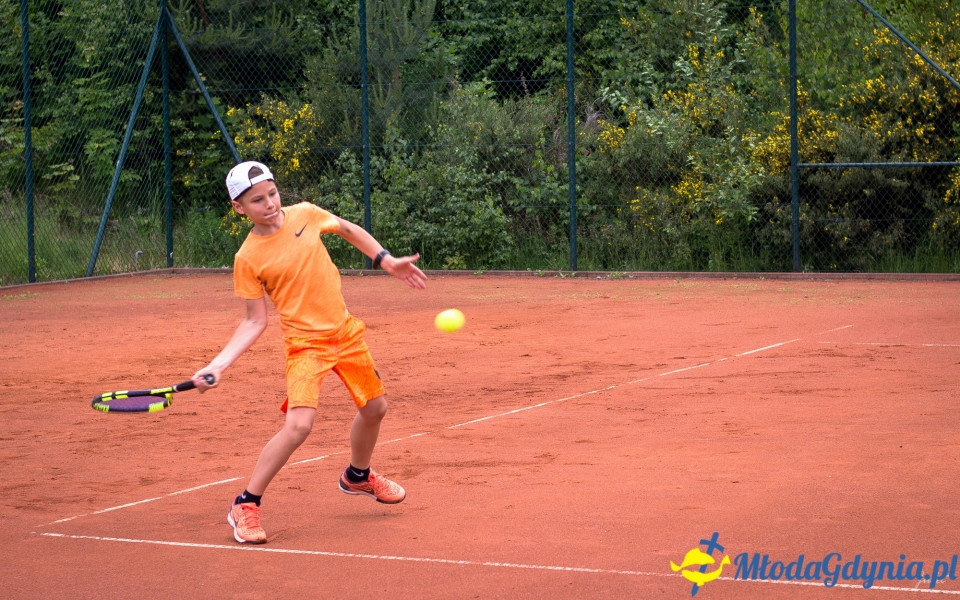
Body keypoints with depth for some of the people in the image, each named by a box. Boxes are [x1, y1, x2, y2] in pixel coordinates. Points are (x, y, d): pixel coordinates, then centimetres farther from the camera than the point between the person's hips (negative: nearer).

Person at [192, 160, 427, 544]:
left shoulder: (306, 214, -5)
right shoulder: (248, 258, -13)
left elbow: (348, 230, 15)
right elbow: (255, 321, -8)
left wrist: (387, 261, 10)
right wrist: (218, 365, -18)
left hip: (345, 332, 5)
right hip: (304, 343, -5)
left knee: (374, 408, 18)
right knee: (298, 424, -24)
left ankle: (358, 476, 49)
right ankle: (245, 507, -9)